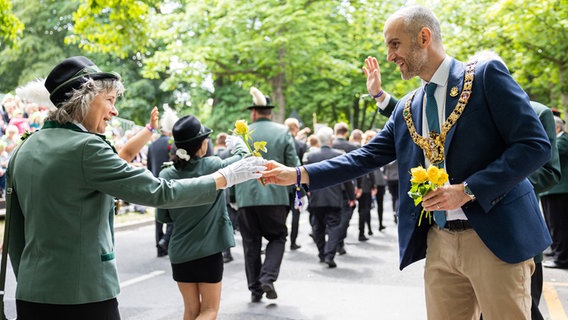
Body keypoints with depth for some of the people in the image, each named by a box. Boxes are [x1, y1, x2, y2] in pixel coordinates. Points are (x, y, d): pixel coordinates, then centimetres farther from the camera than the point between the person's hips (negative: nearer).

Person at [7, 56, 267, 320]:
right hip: (83, 297, -8)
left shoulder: (25, 149, 7)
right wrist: (225, 177, -10)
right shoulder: (86, 147, -16)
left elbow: (15, 232, 13)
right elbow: (159, 192, -18)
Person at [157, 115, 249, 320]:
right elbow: (243, 157, 4)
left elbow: (163, 217, 2)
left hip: (179, 252, 3)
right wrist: (239, 143, 25)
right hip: (209, 250, -3)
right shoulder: (214, 166, -15)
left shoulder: (166, 175, -7)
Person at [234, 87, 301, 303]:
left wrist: (231, 195, 13)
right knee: (277, 238, 14)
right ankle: (268, 278, -4)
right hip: (275, 195, -1)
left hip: (246, 196, 1)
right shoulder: (283, 132, 0)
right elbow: (293, 166, -1)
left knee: (251, 243, 11)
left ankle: (255, 289, 15)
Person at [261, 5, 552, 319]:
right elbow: (365, 157, 13)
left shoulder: (486, 76, -5)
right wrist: (296, 174, 6)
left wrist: (466, 189, -17)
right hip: (440, 241, 5)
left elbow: (535, 145, -11)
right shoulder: (406, 108, 13)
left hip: (495, 237, -5)